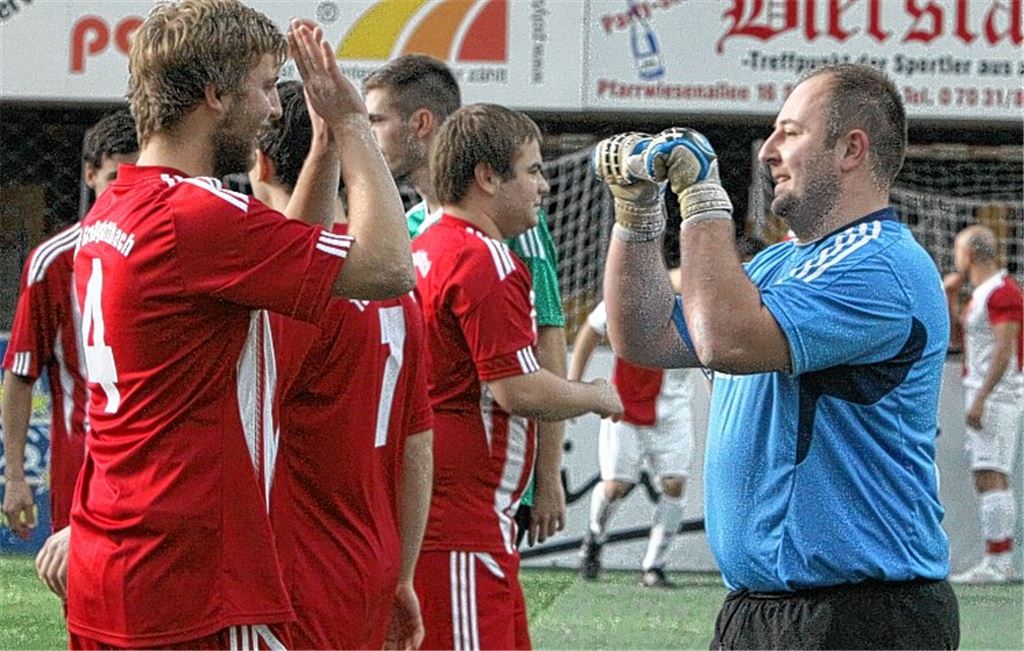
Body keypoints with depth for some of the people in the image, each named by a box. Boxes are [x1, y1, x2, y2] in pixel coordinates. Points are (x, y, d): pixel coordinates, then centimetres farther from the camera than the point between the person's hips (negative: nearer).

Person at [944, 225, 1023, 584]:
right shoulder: (980, 294, 18)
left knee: (991, 477, -15)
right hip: (984, 396, 11)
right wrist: (951, 297, 17)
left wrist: (980, 399, -23)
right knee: (990, 478, 11)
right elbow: (959, 334, 30)